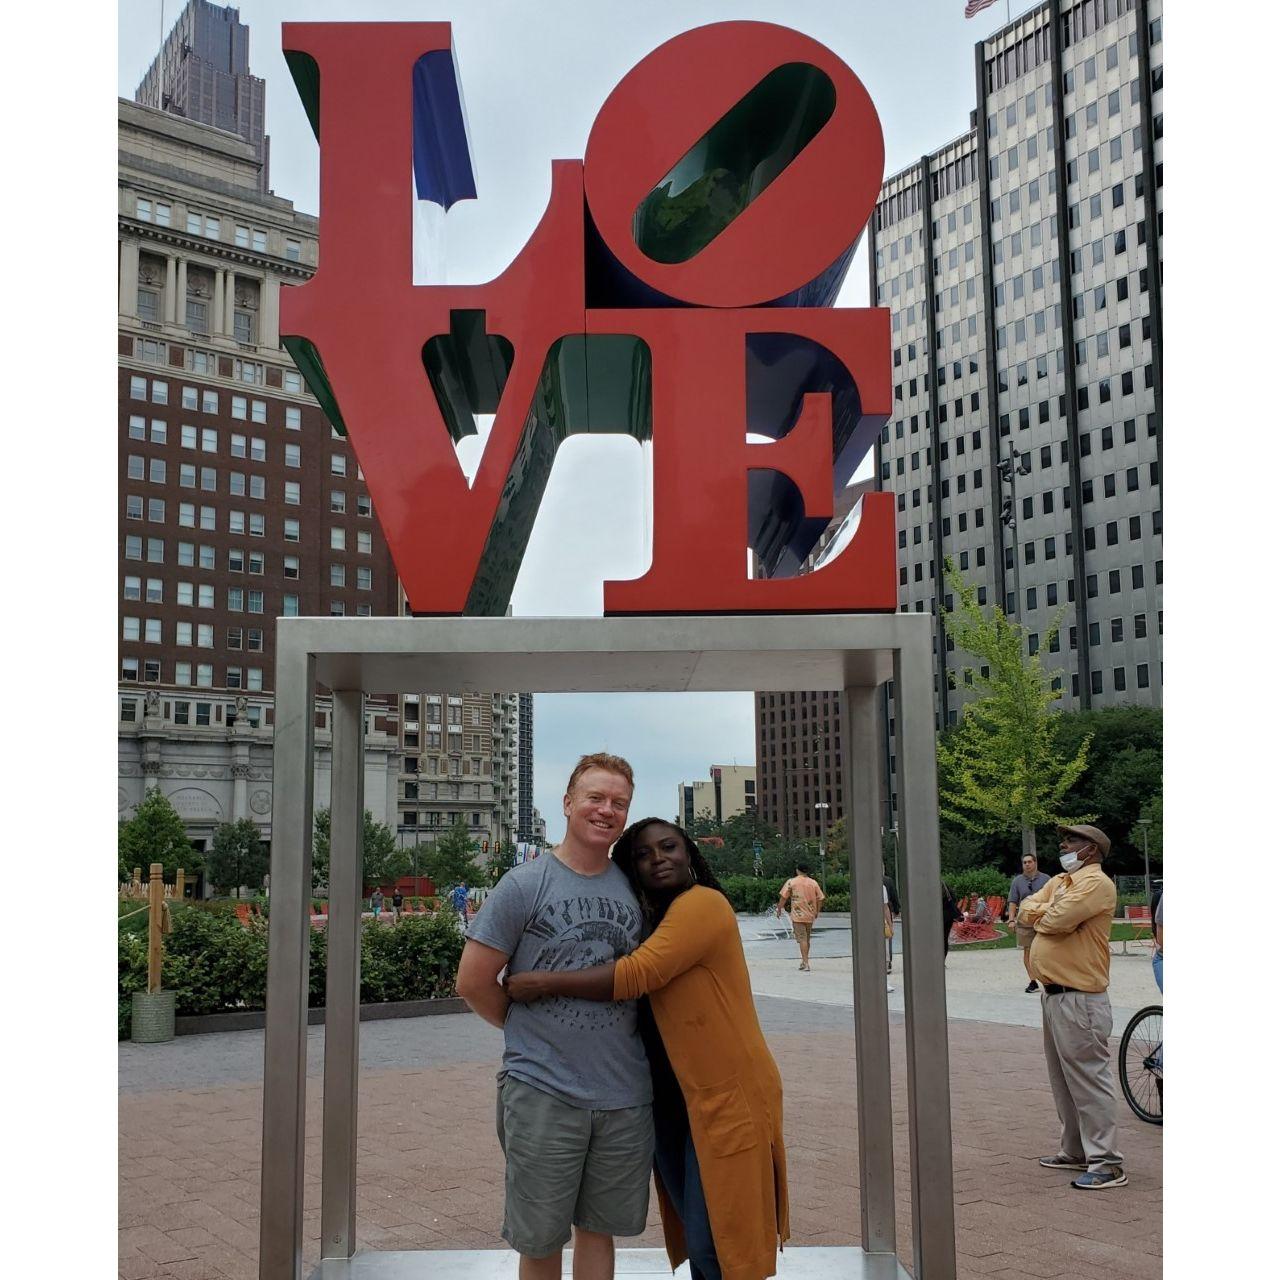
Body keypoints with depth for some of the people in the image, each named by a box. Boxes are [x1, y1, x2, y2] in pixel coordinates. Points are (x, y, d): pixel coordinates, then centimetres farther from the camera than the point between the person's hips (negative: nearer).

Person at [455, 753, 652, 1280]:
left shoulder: (634, 888, 7)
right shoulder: (524, 885, -7)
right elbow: (473, 983, -4)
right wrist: (529, 1032, 4)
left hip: (625, 1094, 4)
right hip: (543, 1093, -3)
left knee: (597, 1227, 15)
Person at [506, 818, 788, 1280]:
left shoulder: (702, 903, -14)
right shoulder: (657, 919, 16)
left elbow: (636, 975, -23)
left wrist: (546, 983, -18)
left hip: (727, 1093, -9)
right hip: (675, 1096, 9)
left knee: (718, 1243, -2)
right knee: (696, 1236, 16)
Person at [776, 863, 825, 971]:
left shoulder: (791, 882, -5)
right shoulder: (814, 883, 4)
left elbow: (783, 897, -4)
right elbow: (820, 899, 5)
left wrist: (779, 909, 8)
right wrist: (816, 912, 18)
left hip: (798, 916, -4)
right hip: (810, 916, 4)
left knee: (802, 940, -6)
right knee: (807, 940, 16)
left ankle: (806, 964, -14)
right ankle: (804, 961, 26)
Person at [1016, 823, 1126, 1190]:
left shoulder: (1096, 883, -13)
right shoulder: (1059, 881, 18)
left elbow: (1056, 920, -23)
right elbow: (1025, 910, 9)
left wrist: (1040, 914, -2)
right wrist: (1051, 911, -9)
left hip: (1080, 1000, -10)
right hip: (1054, 994, 10)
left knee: (1088, 1080, -7)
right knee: (1064, 1080, 17)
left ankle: (1106, 1163, -2)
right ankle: (1076, 1151, 28)